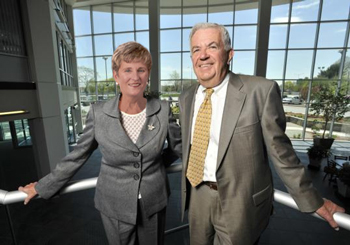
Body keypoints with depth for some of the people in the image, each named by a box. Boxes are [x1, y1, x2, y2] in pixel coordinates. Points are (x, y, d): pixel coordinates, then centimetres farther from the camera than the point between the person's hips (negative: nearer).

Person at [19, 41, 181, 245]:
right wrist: (43, 187, 6)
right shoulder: (99, 113, -14)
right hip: (115, 206, 0)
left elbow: (178, 144, 4)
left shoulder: (163, 110, -13)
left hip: (154, 204, 1)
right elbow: (77, 156, -1)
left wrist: (158, 163, 4)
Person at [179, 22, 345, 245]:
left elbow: (279, 151, -10)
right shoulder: (187, 98, 0)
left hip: (240, 202, -5)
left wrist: (312, 200, -1)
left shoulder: (260, 91, -18)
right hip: (197, 195, 6)